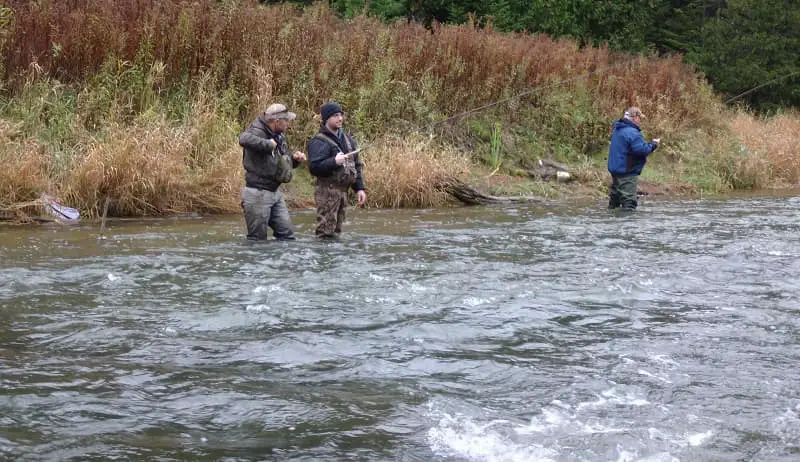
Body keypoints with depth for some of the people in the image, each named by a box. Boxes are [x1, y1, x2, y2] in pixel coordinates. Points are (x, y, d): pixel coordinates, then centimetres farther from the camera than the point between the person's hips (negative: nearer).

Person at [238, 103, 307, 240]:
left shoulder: (280, 137, 11)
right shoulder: (257, 132, -17)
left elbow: (284, 164, 25)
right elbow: (244, 139, -44)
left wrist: (294, 158, 4)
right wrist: (268, 144, -34)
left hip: (275, 193, 9)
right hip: (258, 194, -9)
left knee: (287, 234, 10)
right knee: (258, 239, -1)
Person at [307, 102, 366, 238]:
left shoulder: (346, 138, 16)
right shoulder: (319, 142, -10)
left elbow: (356, 165, 20)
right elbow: (314, 167, -21)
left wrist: (359, 188, 13)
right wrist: (334, 162, -31)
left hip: (343, 190, 8)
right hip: (327, 190, -8)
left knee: (336, 231, 13)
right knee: (326, 231, -10)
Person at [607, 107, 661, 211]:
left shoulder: (617, 129, 12)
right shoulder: (632, 132, -19)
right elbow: (642, 149, -23)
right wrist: (653, 145, -6)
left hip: (615, 170, 10)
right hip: (627, 172, -10)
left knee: (615, 197, 18)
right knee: (629, 201, -6)